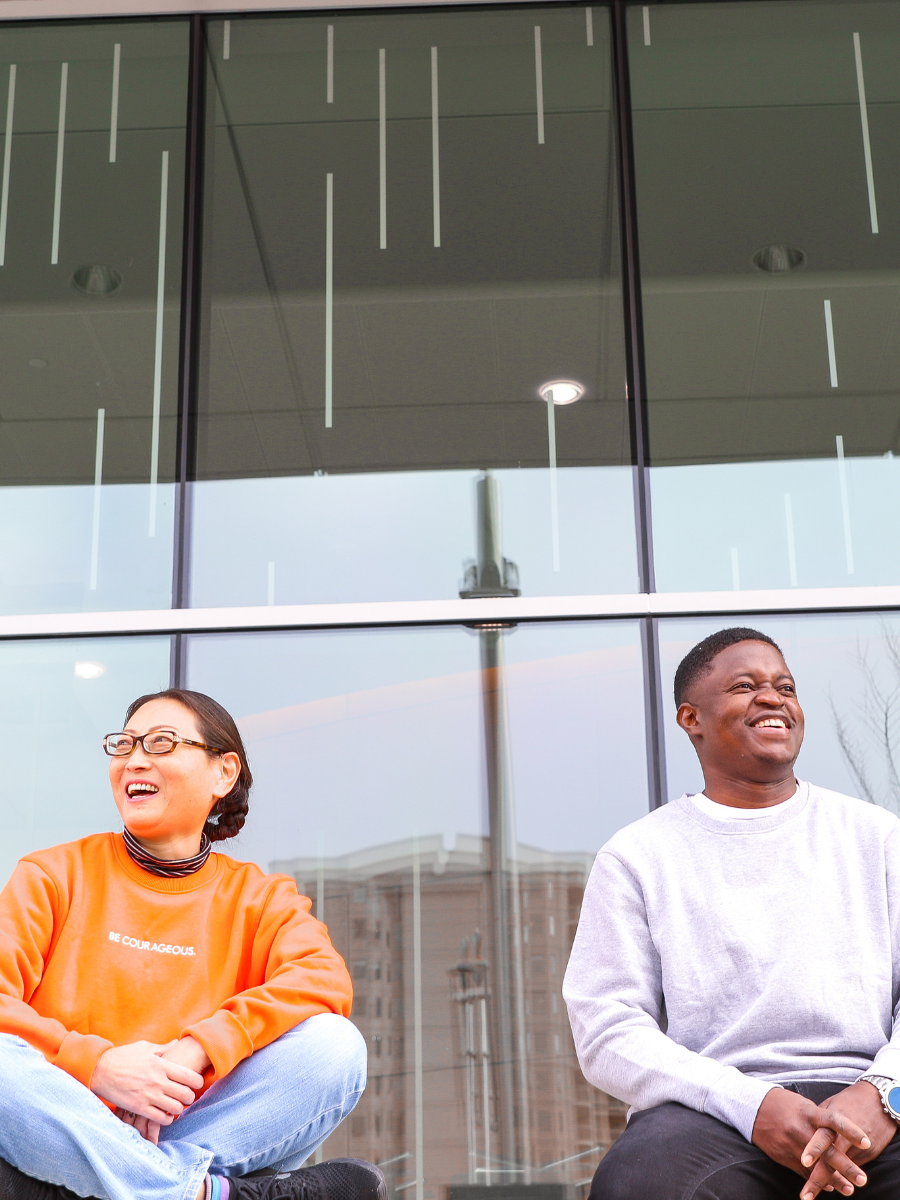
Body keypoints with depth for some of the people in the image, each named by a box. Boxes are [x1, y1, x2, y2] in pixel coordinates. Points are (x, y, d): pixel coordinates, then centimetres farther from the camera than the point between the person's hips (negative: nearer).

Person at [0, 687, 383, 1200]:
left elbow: (325, 981, -9)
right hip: (63, 1128, -1)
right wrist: (95, 1064, -21)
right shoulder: (55, 874, 10)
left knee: (335, 1046, -23)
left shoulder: (260, 897, 13)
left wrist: (194, 1051, -23)